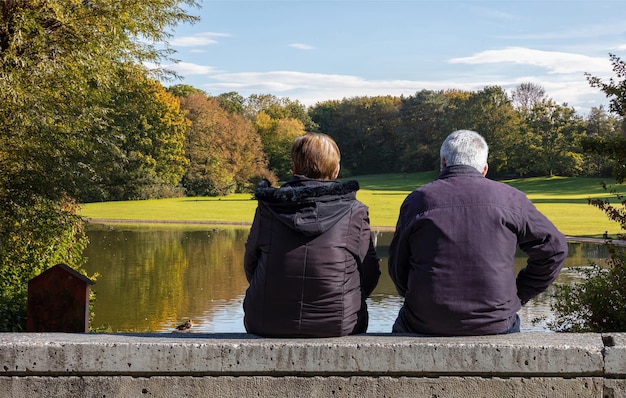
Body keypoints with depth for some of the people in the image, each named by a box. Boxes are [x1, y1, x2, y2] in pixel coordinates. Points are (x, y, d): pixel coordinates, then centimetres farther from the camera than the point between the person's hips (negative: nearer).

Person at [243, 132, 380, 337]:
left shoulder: (267, 208, 2)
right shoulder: (355, 212, -1)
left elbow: (250, 266, 10)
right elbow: (370, 275, 1)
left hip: (268, 324, 1)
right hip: (338, 325, -1)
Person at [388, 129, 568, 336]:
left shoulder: (417, 201, -1)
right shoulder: (509, 199, -1)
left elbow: (398, 270, 5)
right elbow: (553, 247, 5)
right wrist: (519, 295, 12)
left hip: (427, 326, 0)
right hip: (494, 325, 1)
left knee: (402, 323, 32)